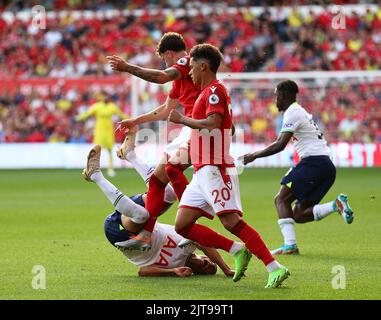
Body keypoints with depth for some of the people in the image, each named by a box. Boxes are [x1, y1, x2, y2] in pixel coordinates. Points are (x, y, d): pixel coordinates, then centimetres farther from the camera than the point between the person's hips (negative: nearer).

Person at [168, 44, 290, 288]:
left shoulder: (214, 91, -9)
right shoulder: (209, 92, 22)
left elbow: (213, 124, -25)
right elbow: (229, 127, 31)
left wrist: (183, 119, -14)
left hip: (215, 171, -10)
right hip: (203, 172, 10)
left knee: (231, 222, -20)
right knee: (182, 226, 4)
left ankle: (275, 267, -23)